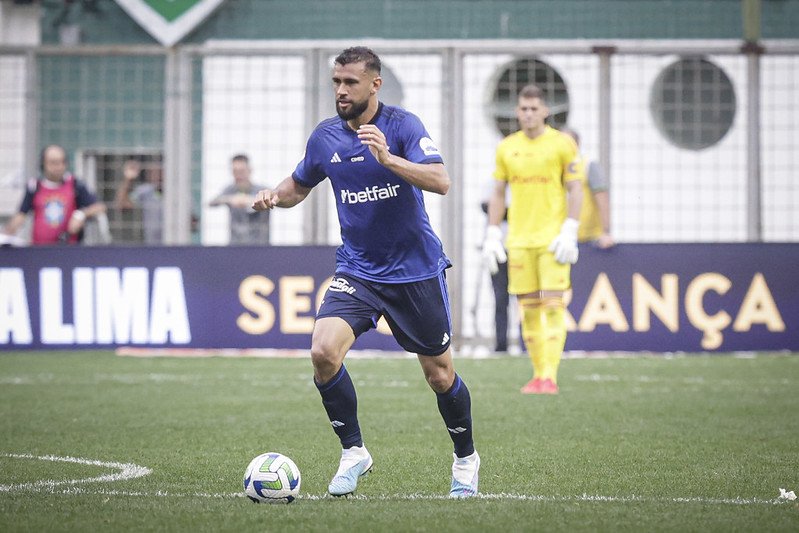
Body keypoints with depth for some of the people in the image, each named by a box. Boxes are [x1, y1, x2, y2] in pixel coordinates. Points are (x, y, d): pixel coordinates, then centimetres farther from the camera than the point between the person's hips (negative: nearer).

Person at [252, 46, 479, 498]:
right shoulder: (325, 137, 1)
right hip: (357, 270, 3)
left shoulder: (402, 125, -12)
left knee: (439, 373, 7)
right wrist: (275, 196, -4)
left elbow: (441, 181, -25)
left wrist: (388, 158, -37)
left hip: (416, 270, -3)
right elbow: (300, 185, 18)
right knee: (324, 351, -21)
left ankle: (466, 459, 32)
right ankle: (353, 452, -4)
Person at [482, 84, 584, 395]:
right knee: (529, 309, 3)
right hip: (519, 240, 4)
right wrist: (491, 237, 7)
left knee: (553, 305, -11)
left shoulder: (562, 144, -1)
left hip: (552, 238, -4)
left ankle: (550, 377, -13)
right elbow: (498, 194, 14)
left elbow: (575, 190, -2)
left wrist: (569, 233, -11)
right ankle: (538, 374, 11)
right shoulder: (506, 148, 10)